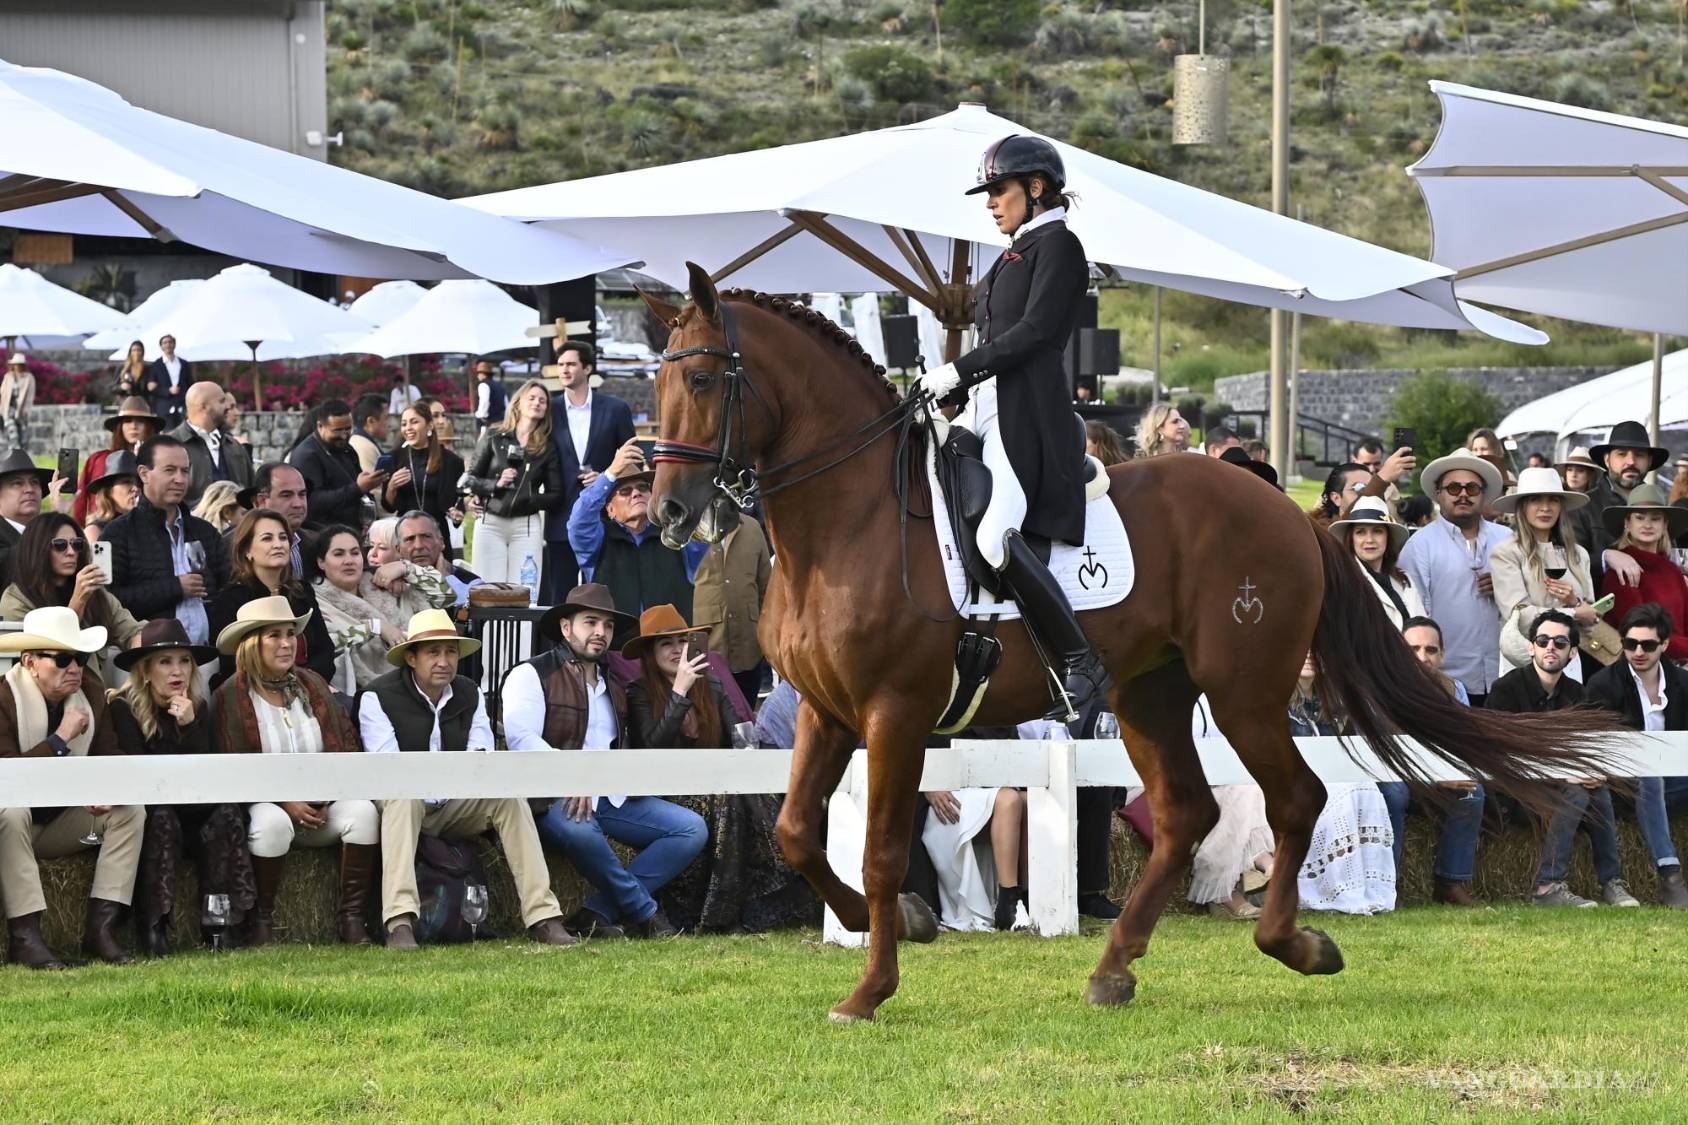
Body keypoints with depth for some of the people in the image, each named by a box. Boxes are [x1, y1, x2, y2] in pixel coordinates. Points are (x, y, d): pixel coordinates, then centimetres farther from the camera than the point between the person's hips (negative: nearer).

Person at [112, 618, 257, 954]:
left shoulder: (198, 708, 3)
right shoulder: (123, 708, -11)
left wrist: (189, 726, -20)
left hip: (187, 814, 4)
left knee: (226, 813, -23)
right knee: (161, 817, -35)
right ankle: (152, 927, -36)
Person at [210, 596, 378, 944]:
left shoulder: (313, 686, 13)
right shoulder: (230, 697, -3)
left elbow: (348, 743, 10)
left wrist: (330, 794, -8)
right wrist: (285, 802, -18)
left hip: (321, 806, 4)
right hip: (264, 802, -4)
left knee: (362, 811, -24)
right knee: (272, 822, -38)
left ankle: (352, 920, -20)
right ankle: (260, 923, -23)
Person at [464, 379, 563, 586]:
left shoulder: (548, 447, 8)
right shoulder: (494, 436, 6)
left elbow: (555, 495, 7)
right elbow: (470, 479, 6)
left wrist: (530, 499, -10)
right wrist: (496, 484, -11)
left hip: (526, 526, 0)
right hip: (491, 523, 0)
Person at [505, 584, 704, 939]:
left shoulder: (616, 683, 25)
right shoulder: (532, 676, 3)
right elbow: (520, 736, -13)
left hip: (613, 799, 7)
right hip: (557, 800, -7)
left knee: (693, 829, -11)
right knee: (579, 830, -41)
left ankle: (598, 913, -20)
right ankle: (645, 914, -21)